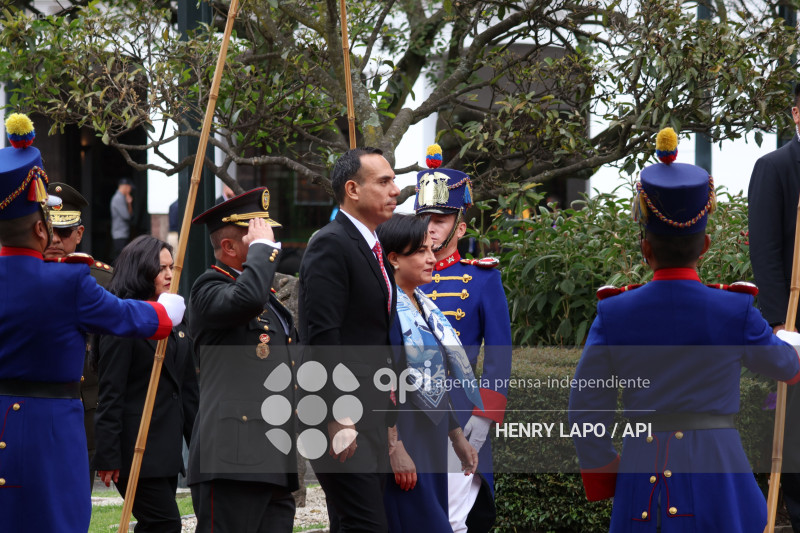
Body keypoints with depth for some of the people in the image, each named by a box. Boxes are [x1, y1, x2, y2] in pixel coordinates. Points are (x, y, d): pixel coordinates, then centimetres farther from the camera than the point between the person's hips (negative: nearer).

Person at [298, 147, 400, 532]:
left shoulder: (373, 248, 18)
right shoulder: (330, 246, -12)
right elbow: (323, 338, -19)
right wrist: (339, 419, -23)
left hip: (371, 417, 10)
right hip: (343, 416, -10)